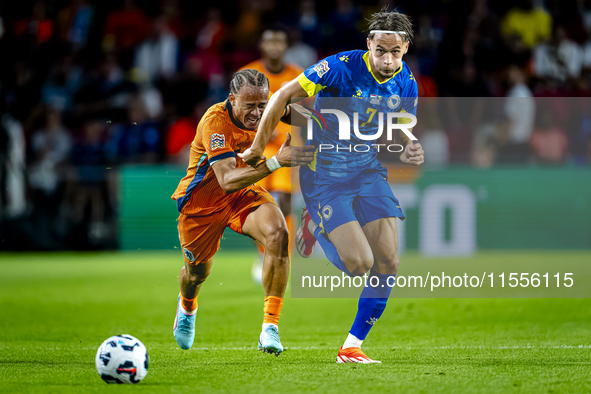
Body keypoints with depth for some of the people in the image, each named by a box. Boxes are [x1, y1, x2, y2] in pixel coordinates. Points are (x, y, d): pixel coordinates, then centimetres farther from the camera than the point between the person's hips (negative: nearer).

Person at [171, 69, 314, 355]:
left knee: (277, 233, -28)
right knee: (197, 272, 14)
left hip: (244, 192, 3)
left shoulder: (267, 108, -16)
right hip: (202, 200, -3)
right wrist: (276, 162, -54)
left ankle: (270, 327, -25)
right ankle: (187, 306, 56)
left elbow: (292, 113, 11)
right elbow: (227, 180, -44)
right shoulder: (215, 122, -34)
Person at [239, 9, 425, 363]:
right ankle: (314, 225, 17)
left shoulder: (406, 84, -3)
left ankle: (352, 346, 8)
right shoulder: (343, 67, -21)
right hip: (323, 174, -5)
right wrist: (258, 147, -8)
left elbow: (400, 132, 12)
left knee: (388, 262, -7)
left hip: (367, 168, 5)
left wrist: (410, 150, -13)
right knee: (359, 263, -16)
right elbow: (284, 95, -13)